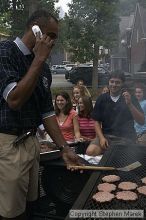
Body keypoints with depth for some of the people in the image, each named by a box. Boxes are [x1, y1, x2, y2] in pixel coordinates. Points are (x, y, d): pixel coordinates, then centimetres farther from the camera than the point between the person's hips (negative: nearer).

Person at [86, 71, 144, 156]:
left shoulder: (130, 98, 2)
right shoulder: (102, 99, 7)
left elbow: (141, 121, -7)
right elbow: (97, 121, 9)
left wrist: (130, 104, -20)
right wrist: (101, 137, -8)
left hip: (125, 138, -2)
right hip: (106, 135, 2)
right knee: (90, 151, -23)